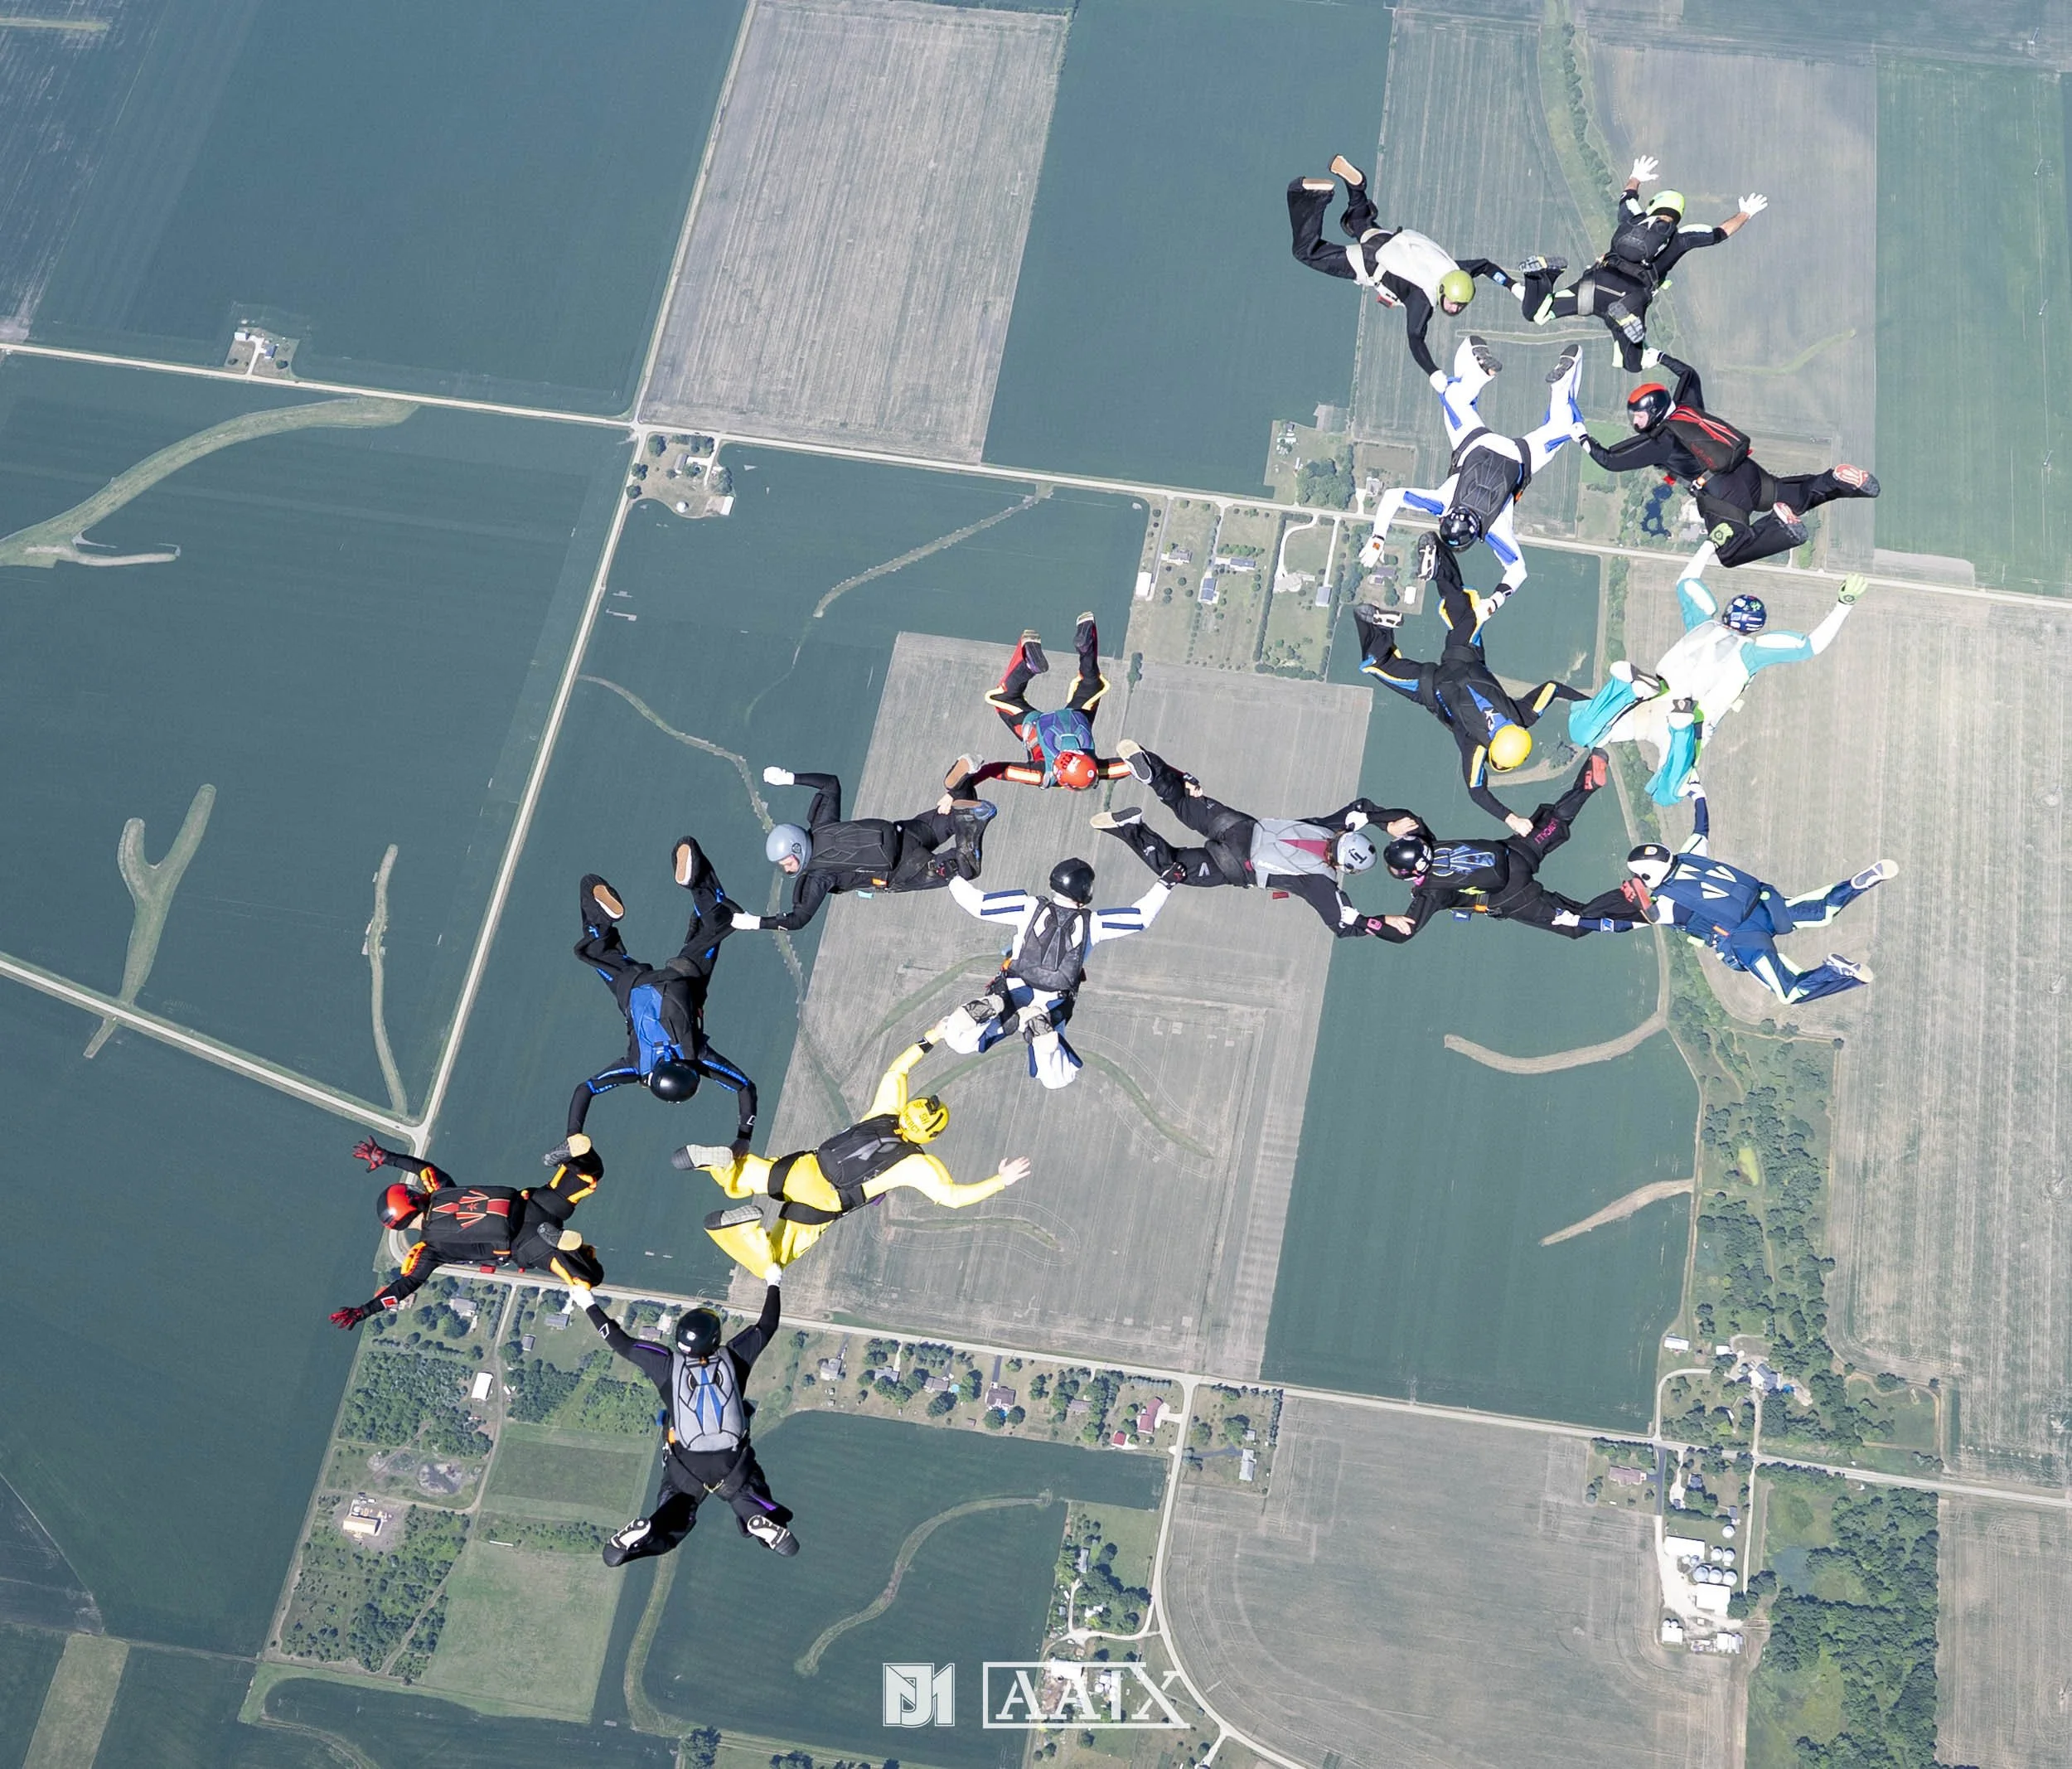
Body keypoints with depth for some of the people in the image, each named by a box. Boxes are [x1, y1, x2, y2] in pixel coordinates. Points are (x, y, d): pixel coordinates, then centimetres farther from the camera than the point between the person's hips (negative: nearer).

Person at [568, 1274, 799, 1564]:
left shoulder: (668, 1364, -4)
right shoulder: (733, 1357, -3)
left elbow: (622, 1342, 4)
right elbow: (766, 1326, 11)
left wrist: (589, 1305, 14)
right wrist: (773, 1284, 27)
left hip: (685, 1465, 0)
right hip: (734, 1464, 0)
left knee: (673, 1512, 15)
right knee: (753, 1504, 15)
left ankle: (642, 1532, -19)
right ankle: (764, 1523, -22)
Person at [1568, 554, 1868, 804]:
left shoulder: (1704, 621, 22)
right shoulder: (1753, 650, 9)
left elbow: (1687, 582, 39)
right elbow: (1811, 645, 7)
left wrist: (1711, 543, 47)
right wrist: (1843, 605, 9)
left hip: (1648, 709, 3)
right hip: (1681, 725, -3)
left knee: (1582, 735, 5)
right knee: (1663, 796, 0)